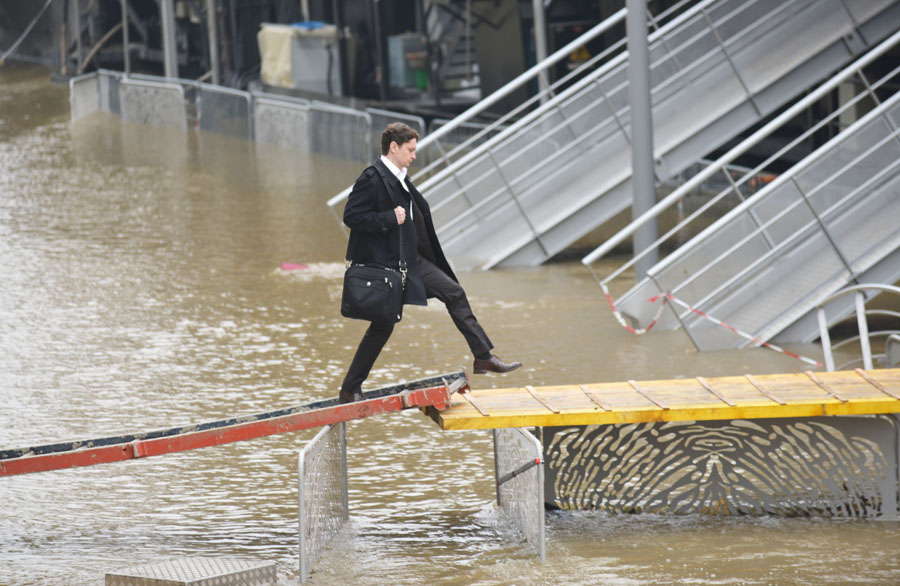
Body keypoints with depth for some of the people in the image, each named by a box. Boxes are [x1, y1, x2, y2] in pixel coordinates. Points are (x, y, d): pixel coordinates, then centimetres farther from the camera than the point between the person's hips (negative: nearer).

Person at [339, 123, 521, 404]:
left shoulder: (399, 178, 12)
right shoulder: (371, 179, -16)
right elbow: (351, 216, -21)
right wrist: (390, 219, -23)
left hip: (410, 259, 9)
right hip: (383, 264, -9)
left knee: (454, 293, 4)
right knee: (383, 325, -3)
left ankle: (483, 357, 8)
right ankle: (350, 389, 7)